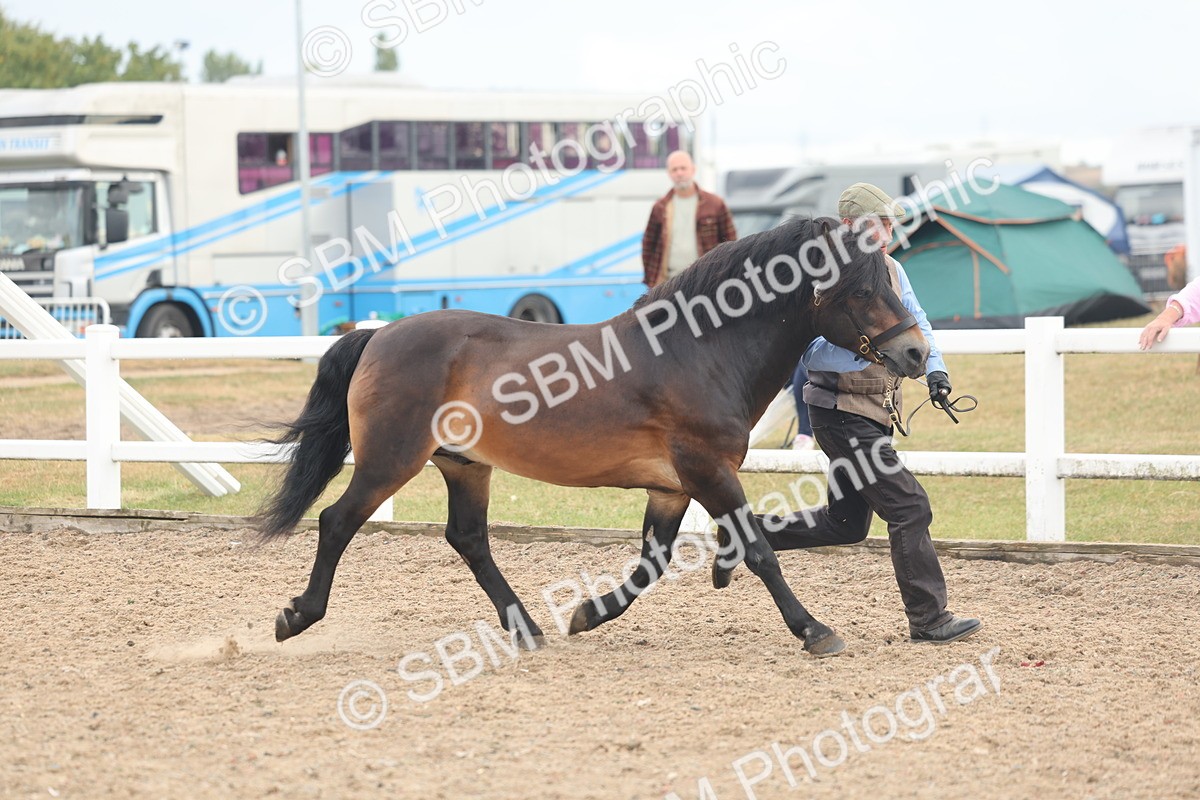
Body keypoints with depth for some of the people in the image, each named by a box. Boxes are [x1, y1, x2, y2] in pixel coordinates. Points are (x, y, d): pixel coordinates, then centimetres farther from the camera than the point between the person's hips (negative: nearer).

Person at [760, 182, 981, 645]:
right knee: (909, 507, -11)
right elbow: (813, 355, -21)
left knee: (846, 524, 17)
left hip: (873, 416, 9)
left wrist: (934, 369, -5)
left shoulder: (890, 269, 9)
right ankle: (929, 621, -5)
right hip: (844, 417, -9)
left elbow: (916, 323, 12)